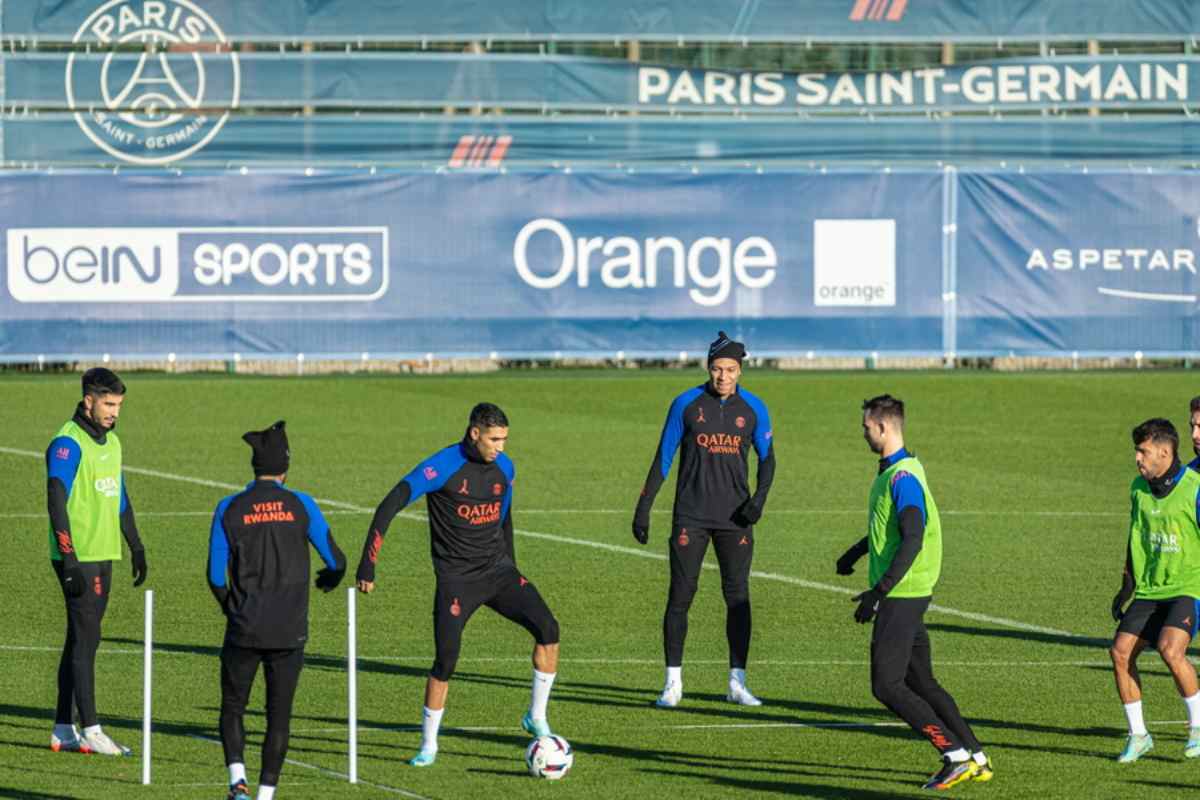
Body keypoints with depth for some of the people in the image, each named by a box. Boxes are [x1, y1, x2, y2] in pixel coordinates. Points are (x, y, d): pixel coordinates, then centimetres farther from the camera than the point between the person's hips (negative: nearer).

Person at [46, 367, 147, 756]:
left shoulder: (111, 442, 15)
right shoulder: (68, 444, -12)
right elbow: (56, 502, -18)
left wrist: (136, 549, 22)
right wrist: (69, 560, -24)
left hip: (103, 557, 9)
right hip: (78, 559, -9)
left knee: (80, 640, 10)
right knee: (85, 640, -8)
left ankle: (63, 730, 14)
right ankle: (90, 730, -7)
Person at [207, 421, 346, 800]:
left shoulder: (229, 509, -2)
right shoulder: (300, 506, -2)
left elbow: (216, 575, -2)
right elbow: (336, 561, 3)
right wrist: (329, 579, 27)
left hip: (244, 629, 0)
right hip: (289, 633, 0)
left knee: (232, 707, 12)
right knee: (279, 715, 10)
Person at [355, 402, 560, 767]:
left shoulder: (504, 468, 4)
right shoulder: (443, 466, -16)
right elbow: (390, 505, -19)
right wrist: (368, 564, -23)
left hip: (497, 570, 5)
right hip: (456, 579, -5)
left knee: (548, 629, -14)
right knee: (445, 661, -10)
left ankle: (537, 717, 2)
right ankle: (428, 745, 10)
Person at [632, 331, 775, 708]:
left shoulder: (753, 409, 2)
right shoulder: (687, 404, -2)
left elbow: (767, 457, 11)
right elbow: (663, 457, 3)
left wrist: (760, 496, -7)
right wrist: (644, 507, -1)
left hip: (734, 517, 1)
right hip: (691, 516, -1)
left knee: (737, 595, -1)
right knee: (680, 595, -4)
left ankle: (737, 682, 6)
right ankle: (673, 683, 2)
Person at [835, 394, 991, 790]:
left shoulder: (903, 478, -17)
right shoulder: (892, 471, 15)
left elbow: (912, 539, -25)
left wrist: (878, 592, -28)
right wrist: (856, 552, 46)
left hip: (902, 595, -10)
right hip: (907, 595, 10)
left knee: (887, 685, -10)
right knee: (922, 683, 13)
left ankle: (956, 756, -12)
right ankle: (976, 759, 14)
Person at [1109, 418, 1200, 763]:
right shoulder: (1139, 488, 9)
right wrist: (1126, 588, 22)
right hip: (1148, 590, 7)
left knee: (1170, 649, -27)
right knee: (1121, 651, -7)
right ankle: (1137, 735, 8)